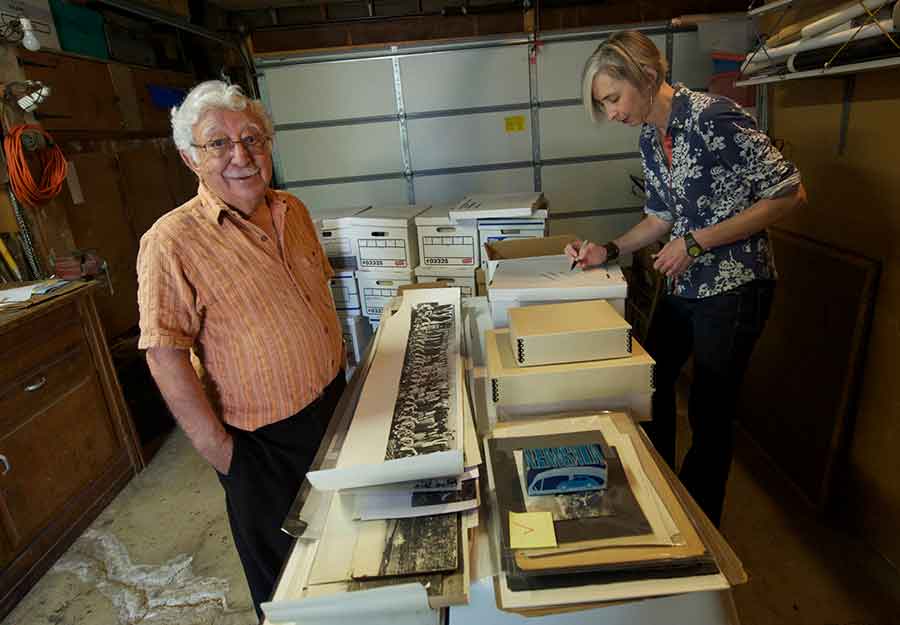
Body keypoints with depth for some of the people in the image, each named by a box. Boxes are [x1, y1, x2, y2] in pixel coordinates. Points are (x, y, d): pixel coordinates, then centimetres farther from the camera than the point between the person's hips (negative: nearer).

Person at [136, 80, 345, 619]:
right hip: (262, 437, -6)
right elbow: (166, 353, -19)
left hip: (333, 399, 7)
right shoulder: (173, 241, -20)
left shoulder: (292, 211, 0)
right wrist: (214, 444, -19)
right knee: (281, 563, 17)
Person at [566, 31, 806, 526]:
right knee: (653, 382, 17)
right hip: (683, 285, 8)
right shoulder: (650, 138, 5)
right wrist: (609, 251, -1)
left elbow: (789, 193, -17)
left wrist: (698, 242, -21)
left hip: (733, 286, -8)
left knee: (709, 411, 4)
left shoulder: (713, 116, -19)